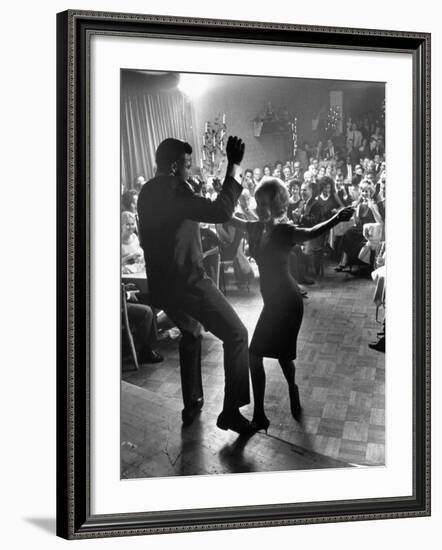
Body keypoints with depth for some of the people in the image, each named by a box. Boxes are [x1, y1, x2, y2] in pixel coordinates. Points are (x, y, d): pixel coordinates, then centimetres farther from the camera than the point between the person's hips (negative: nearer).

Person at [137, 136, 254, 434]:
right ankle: (231, 411, 0)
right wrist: (235, 167, -25)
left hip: (161, 284, 9)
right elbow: (220, 212, -30)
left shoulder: (147, 192, 10)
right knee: (236, 334, 0)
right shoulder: (174, 190, -19)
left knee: (191, 333, 29)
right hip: (188, 282, -9)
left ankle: (192, 405, 34)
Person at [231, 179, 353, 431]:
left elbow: (311, 233, -39)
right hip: (273, 300, 7)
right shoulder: (256, 228, 1)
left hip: (287, 301, -7)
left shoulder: (284, 231, -20)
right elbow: (232, 219, 20)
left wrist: (337, 219, -55)